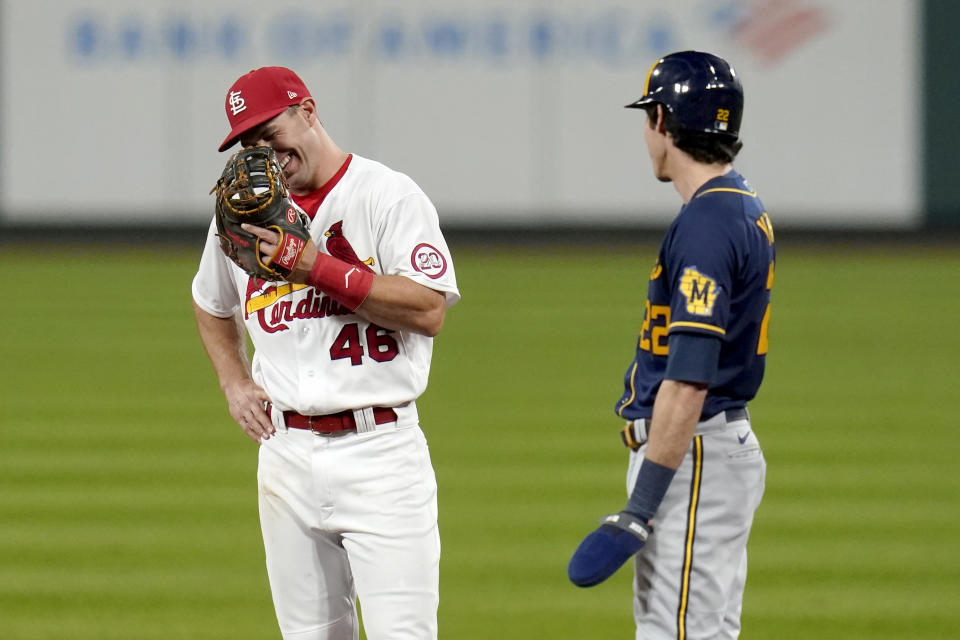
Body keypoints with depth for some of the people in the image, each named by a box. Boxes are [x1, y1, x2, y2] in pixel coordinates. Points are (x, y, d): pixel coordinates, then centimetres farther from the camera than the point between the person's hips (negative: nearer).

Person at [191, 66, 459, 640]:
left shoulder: (389, 196, -6)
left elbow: (428, 311, -17)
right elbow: (211, 303, 31)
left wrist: (316, 266, -20)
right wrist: (235, 383, 15)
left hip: (380, 448, -5)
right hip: (286, 454, 6)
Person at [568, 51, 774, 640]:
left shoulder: (706, 225, -18)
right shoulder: (747, 210, 14)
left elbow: (689, 381, -24)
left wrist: (638, 511, -24)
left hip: (696, 457, -11)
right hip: (729, 441, 11)